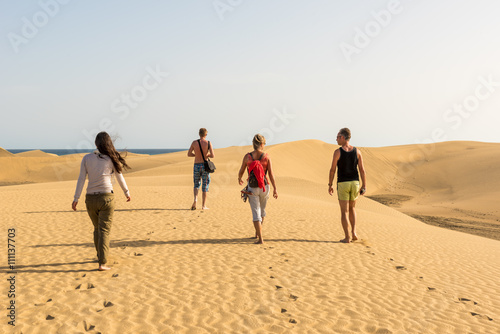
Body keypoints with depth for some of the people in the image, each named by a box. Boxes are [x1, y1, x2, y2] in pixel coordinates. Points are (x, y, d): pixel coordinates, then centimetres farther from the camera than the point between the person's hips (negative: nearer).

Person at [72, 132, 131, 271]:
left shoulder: (86, 158, 1)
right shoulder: (111, 159, -3)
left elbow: (81, 179, -4)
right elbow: (120, 177, 7)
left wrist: (76, 199, -2)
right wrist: (127, 192, 21)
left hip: (91, 198, 3)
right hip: (106, 198, -3)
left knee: (97, 228, 21)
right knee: (104, 230, 0)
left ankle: (100, 256, 38)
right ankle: (102, 263, -7)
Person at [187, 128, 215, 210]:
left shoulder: (194, 142, -1)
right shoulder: (208, 143, -6)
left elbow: (189, 154, 5)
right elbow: (213, 156, -12)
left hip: (196, 166, 2)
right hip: (205, 166, -1)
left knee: (196, 185, 18)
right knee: (205, 186, 9)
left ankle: (195, 198, -9)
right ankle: (204, 205, 10)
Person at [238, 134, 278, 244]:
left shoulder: (247, 156, -6)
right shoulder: (266, 156, -7)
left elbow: (241, 171, 2)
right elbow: (271, 174, -9)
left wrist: (239, 179, 24)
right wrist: (275, 189, -4)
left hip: (252, 187, -1)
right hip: (264, 187, 1)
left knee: (256, 212, 2)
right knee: (262, 209, 24)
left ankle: (260, 238, -4)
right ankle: (257, 233, 38)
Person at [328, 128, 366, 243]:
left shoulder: (337, 152, -10)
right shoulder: (357, 151, 0)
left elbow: (332, 170, -7)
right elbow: (362, 170, -3)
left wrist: (330, 185, 3)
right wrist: (364, 186, 2)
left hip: (342, 184, -3)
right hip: (354, 183, 3)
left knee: (344, 211, 4)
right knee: (352, 208, 22)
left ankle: (347, 237, 3)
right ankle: (353, 232, 9)